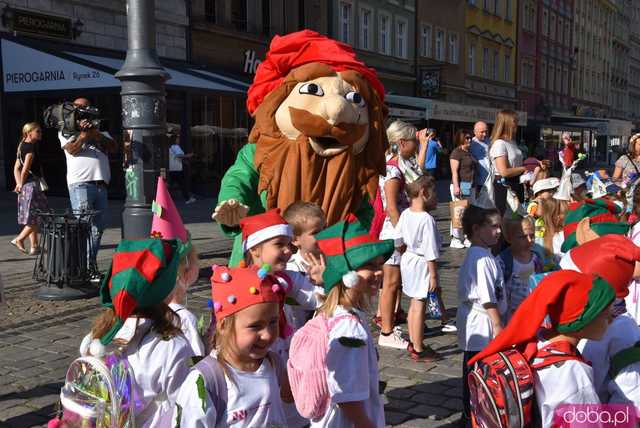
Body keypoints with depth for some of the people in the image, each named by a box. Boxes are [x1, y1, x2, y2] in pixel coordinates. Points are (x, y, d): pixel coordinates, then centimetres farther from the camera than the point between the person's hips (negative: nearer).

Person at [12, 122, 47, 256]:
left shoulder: (22, 146, 15)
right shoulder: (30, 147, -13)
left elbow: (16, 168, 14)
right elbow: (26, 169, -18)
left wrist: (19, 184, 4)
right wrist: (21, 184, -5)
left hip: (26, 186, 10)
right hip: (32, 184, -10)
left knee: (33, 218, 13)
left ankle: (34, 246, 17)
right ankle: (19, 239, -2)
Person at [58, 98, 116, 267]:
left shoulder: (99, 130, 25)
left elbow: (113, 147, 6)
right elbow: (72, 149, -5)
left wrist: (95, 134, -9)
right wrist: (83, 133, -18)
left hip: (101, 183, 4)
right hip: (80, 183, -4)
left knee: (98, 227, 4)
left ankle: (91, 264, 12)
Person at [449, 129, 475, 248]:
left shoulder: (469, 152, 17)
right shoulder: (456, 153, -9)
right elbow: (454, 171, -16)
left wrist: (474, 186, 23)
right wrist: (456, 186, -23)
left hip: (469, 186, 9)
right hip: (460, 185, -9)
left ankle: (465, 238, 17)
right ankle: (455, 239, -3)